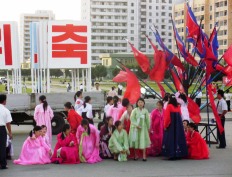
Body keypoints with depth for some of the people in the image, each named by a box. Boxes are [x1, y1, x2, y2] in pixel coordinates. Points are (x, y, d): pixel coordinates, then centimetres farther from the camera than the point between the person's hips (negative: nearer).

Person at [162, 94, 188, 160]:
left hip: (171, 126, -5)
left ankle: (172, 154, -5)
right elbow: (180, 116, 13)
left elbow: (167, 117, -10)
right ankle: (179, 154, 9)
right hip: (178, 125, 5)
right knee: (178, 137, 7)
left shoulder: (169, 106, -10)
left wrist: (165, 125, -2)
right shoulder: (178, 106, 6)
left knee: (171, 139, -2)